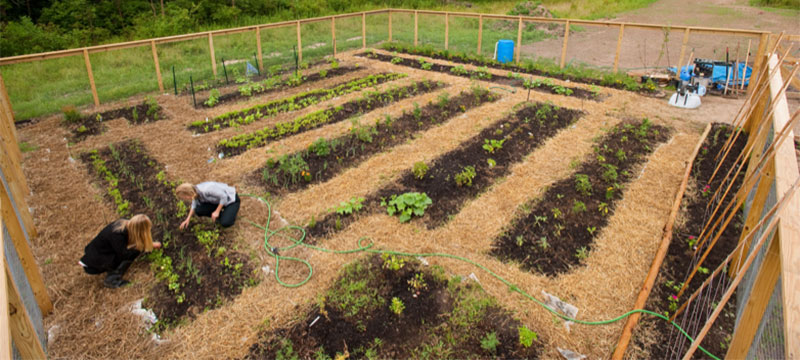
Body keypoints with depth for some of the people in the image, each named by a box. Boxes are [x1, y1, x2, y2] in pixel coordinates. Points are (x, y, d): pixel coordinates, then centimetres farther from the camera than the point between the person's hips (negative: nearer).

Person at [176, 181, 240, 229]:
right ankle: (223, 215, 6)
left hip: (231, 199, -8)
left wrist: (217, 211, -20)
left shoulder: (206, 189, -36)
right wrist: (188, 219, 6)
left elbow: (224, 196, -27)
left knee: (225, 223, -28)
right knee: (198, 210, -12)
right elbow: (194, 205, 9)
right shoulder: (194, 191, -10)